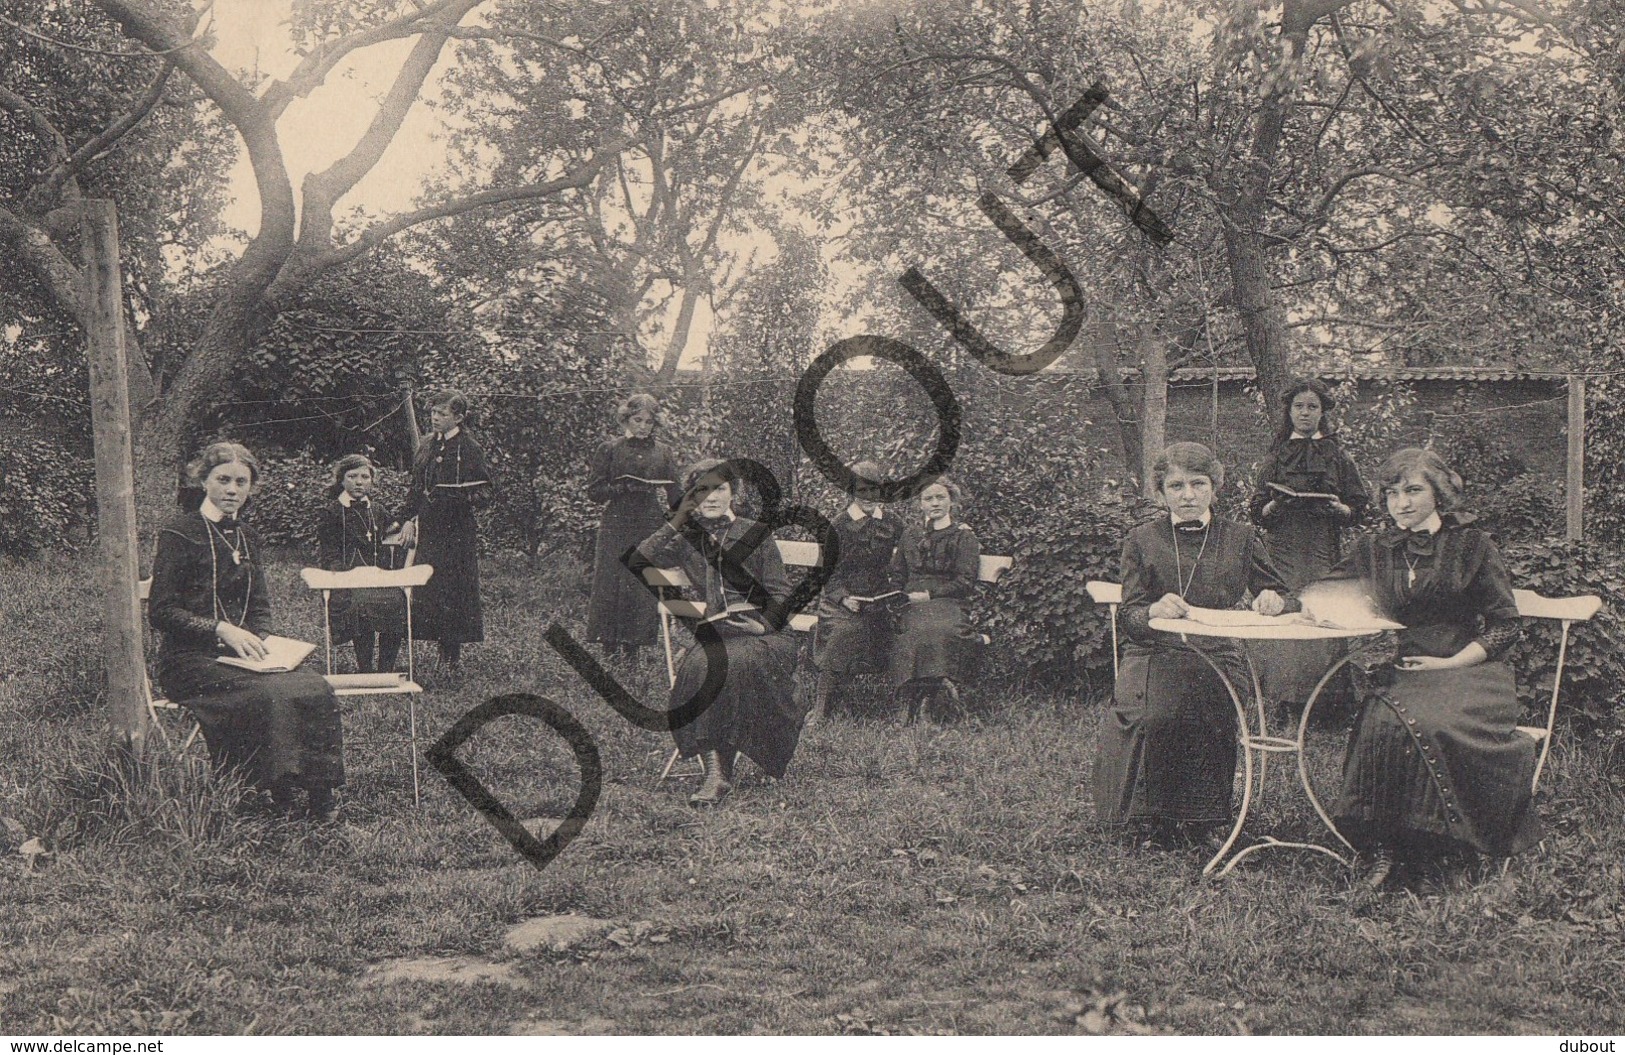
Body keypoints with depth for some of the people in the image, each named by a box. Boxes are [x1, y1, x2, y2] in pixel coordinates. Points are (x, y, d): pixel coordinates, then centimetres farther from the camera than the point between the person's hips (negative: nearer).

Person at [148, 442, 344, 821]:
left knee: (315, 687, -22)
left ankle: (319, 796, -20)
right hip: (190, 662, -6)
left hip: (237, 656, 6)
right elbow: (160, 612, -10)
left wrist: (256, 641, -2)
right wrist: (220, 629, -21)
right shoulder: (180, 533, -5)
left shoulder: (246, 541, 17)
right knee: (272, 695, -33)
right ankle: (280, 800, -25)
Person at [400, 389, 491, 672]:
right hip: (428, 527, 6)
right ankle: (444, 652, 12)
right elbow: (416, 487, 17)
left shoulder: (469, 449, -7)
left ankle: (454, 656, 3)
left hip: (457, 530, -6)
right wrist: (410, 519, 10)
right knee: (430, 589, 5)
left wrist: (452, 495, -22)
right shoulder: (428, 447, 12)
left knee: (454, 590, -4)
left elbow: (483, 490, -8)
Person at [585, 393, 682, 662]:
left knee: (646, 588, -2)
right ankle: (610, 647, 1)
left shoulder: (663, 453, 13)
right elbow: (594, 490, 1)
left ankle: (633, 648, 4)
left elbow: (675, 495, 13)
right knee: (612, 587, -5)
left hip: (652, 529, 2)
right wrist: (622, 488, -13)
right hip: (616, 530, -2)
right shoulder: (609, 450, 6)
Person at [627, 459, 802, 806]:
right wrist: (675, 522, 5)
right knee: (697, 666, -33)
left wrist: (764, 624, -14)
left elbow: (782, 594, 5)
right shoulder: (688, 540, 16)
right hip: (711, 638, 2)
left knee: (732, 663, -37)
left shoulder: (756, 535, 7)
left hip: (761, 635, -2)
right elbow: (637, 563, 5)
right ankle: (714, 768, -36)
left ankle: (720, 771, -27)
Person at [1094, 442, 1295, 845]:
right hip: (1154, 656, 0)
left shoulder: (1240, 538, 15)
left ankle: (1196, 818, -12)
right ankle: (1158, 823, -13)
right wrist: (1154, 611, -21)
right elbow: (1127, 618, 3)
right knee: (1156, 713, -34)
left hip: (1218, 658, 1)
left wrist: (1275, 602, -9)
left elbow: (1287, 599, 17)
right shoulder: (1142, 540, 12)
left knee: (1203, 705, -34)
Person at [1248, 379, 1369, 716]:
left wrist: (1339, 508, -10)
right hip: (1282, 550, 0)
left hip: (1324, 550, 0)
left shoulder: (1337, 457, 11)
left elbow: (1359, 508, 10)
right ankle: (1283, 693, -3)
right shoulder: (1276, 457, 11)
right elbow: (1256, 512, 9)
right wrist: (1275, 505, -11)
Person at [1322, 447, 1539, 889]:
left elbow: (1504, 625, 4)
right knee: (1382, 721, -32)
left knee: (1425, 722, -35)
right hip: (1399, 672, 3)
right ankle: (1386, 851, -27)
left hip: (1468, 670, -3)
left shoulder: (1471, 545, 7)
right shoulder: (1372, 550, 17)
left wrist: (1450, 663, -9)